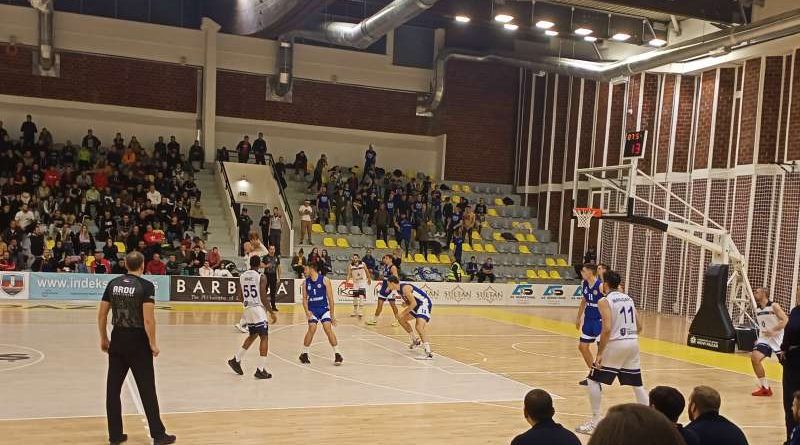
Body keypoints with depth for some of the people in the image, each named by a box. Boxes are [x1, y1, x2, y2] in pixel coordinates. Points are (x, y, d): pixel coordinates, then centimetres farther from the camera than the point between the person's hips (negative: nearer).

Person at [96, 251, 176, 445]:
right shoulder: (146, 286, -12)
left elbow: (101, 314, 7)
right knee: (147, 390, 3)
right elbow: (148, 319, -17)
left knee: (113, 388, 12)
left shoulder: (113, 283, 4)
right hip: (138, 341, -5)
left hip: (117, 339, 5)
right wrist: (153, 343, -9)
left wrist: (103, 338, 17)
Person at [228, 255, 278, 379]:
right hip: (258, 309, -7)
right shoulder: (261, 277, -11)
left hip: (248, 309, 7)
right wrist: (272, 313, -7)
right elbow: (263, 298, -14)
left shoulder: (242, 276, 7)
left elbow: (241, 297, 12)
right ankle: (260, 370, -4)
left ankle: (236, 360, 24)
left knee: (252, 335, 23)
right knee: (264, 338, -1)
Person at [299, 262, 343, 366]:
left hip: (324, 308, -2)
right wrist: (307, 311, -8)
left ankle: (337, 354, -7)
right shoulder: (306, 282, 2)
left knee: (328, 328, -15)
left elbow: (330, 298, -5)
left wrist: (332, 314, -5)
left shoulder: (324, 280, -9)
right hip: (312, 310, 2)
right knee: (312, 329, -14)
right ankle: (304, 354, 3)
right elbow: (304, 298, 9)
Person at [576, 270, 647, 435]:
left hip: (616, 343, -7)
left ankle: (595, 422, 4)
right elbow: (639, 326, 15)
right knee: (637, 383, 17)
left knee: (593, 380, 5)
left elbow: (607, 329, -19)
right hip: (633, 343, 7)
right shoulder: (628, 298, 14)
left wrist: (599, 353, -15)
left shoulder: (604, 301, -8)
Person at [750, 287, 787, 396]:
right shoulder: (757, 309, 8)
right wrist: (759, 338, 14)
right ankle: (765, 388, -3)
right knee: (754, 358, -13)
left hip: (778, 338, -5)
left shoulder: (774, 306, -12)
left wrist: (773, 331, -27)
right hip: (764, 338, 6)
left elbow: (785, 320, -19)